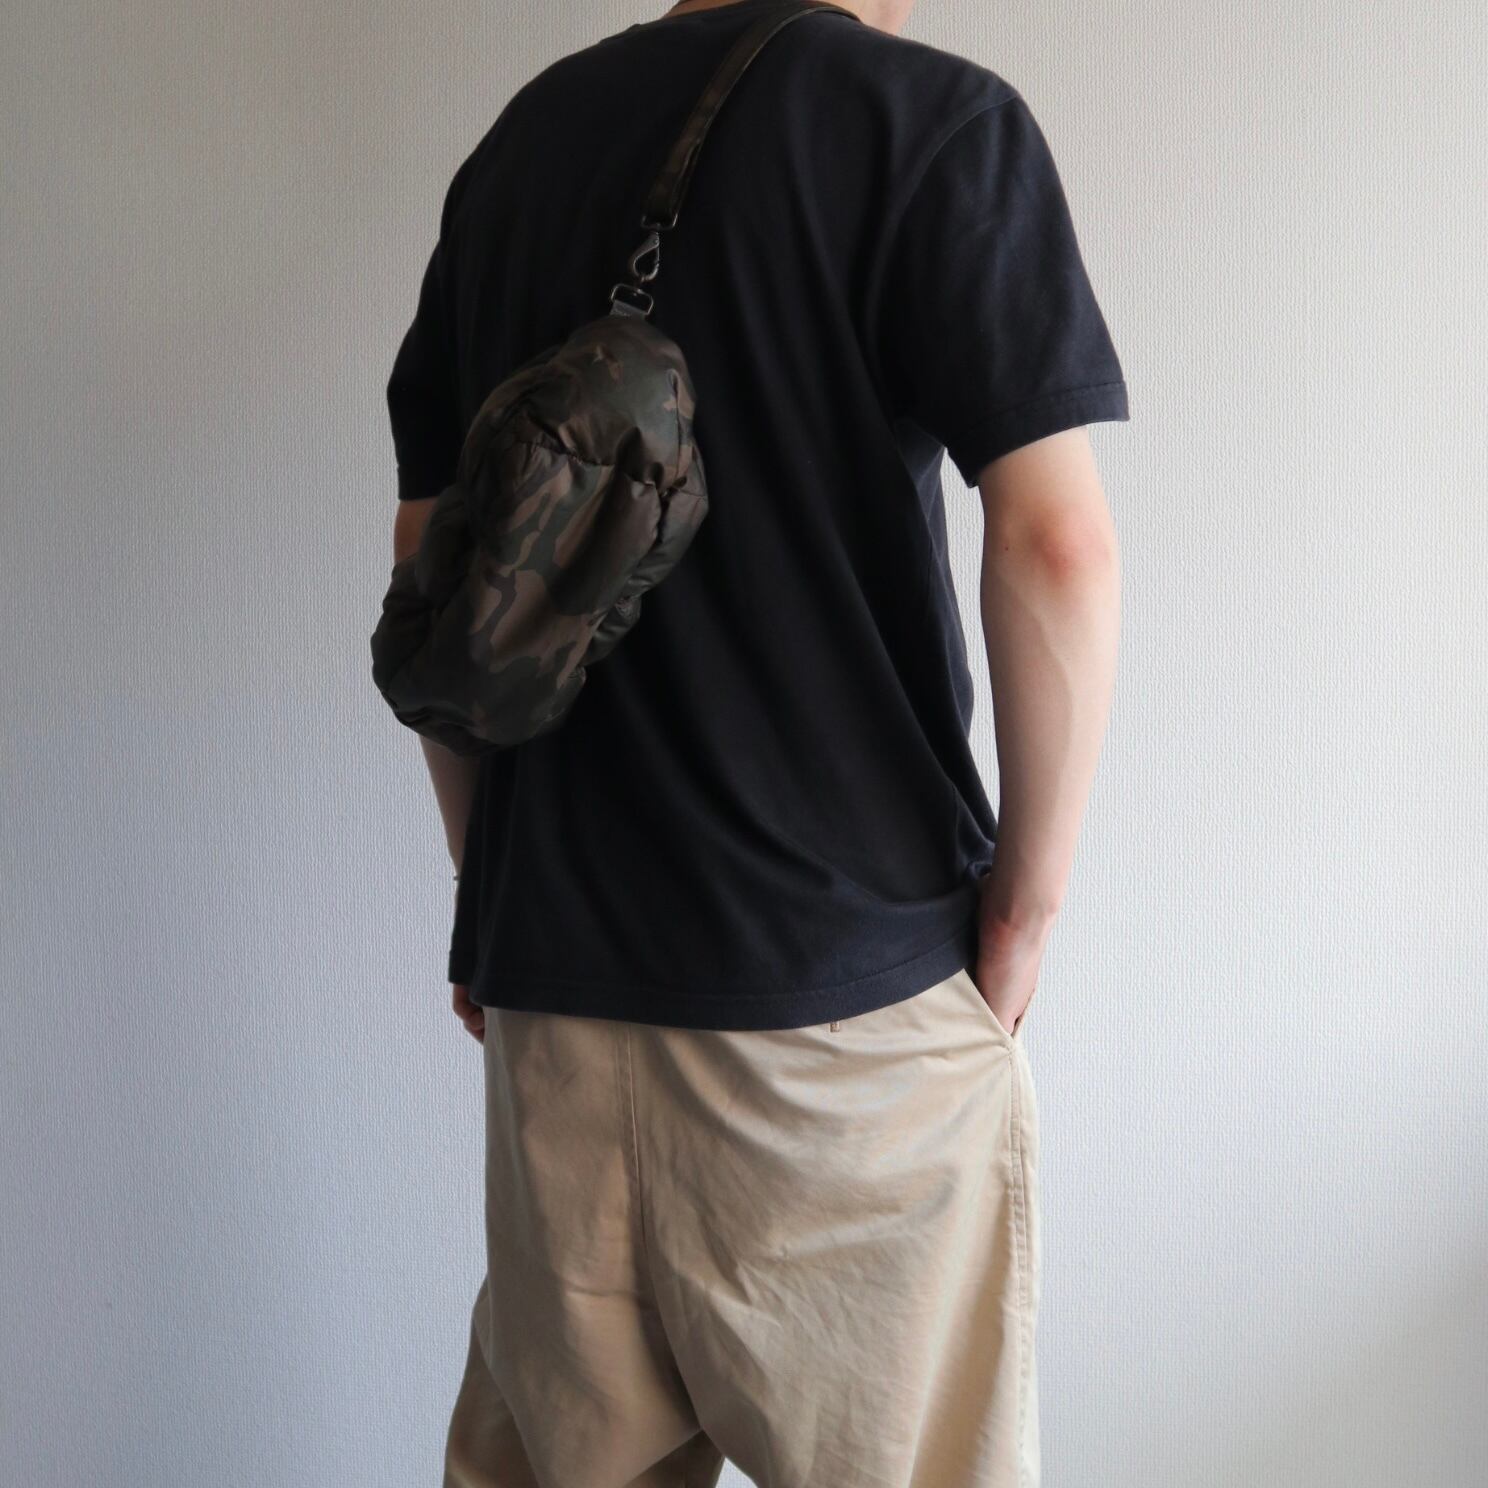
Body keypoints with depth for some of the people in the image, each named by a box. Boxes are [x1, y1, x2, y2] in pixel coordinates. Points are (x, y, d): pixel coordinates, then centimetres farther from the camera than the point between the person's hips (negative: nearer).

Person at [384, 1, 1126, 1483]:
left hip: (549, 958, 6)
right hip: (853, 967, -5)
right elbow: (1057, 544, -15)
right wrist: (1029, 904, -4)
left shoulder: (516, 142, 12)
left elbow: (427, 557, 12)